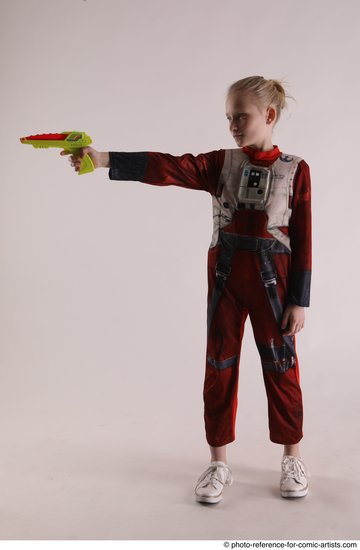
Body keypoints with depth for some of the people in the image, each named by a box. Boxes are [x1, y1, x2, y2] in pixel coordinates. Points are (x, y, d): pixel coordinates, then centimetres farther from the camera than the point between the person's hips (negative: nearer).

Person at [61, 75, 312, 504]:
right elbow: (168, 168, -13)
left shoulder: (295, 170, -3)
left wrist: (299, 300, -6)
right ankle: (218, 462, 21)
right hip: (224, 277, 3)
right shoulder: (220, 163, 2)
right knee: (219, 366, 7)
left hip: (272, 280, -2)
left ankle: (292, 457, 26)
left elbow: (303, 240, -4)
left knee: (280, 366, 7)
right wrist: (106, 159, -27)